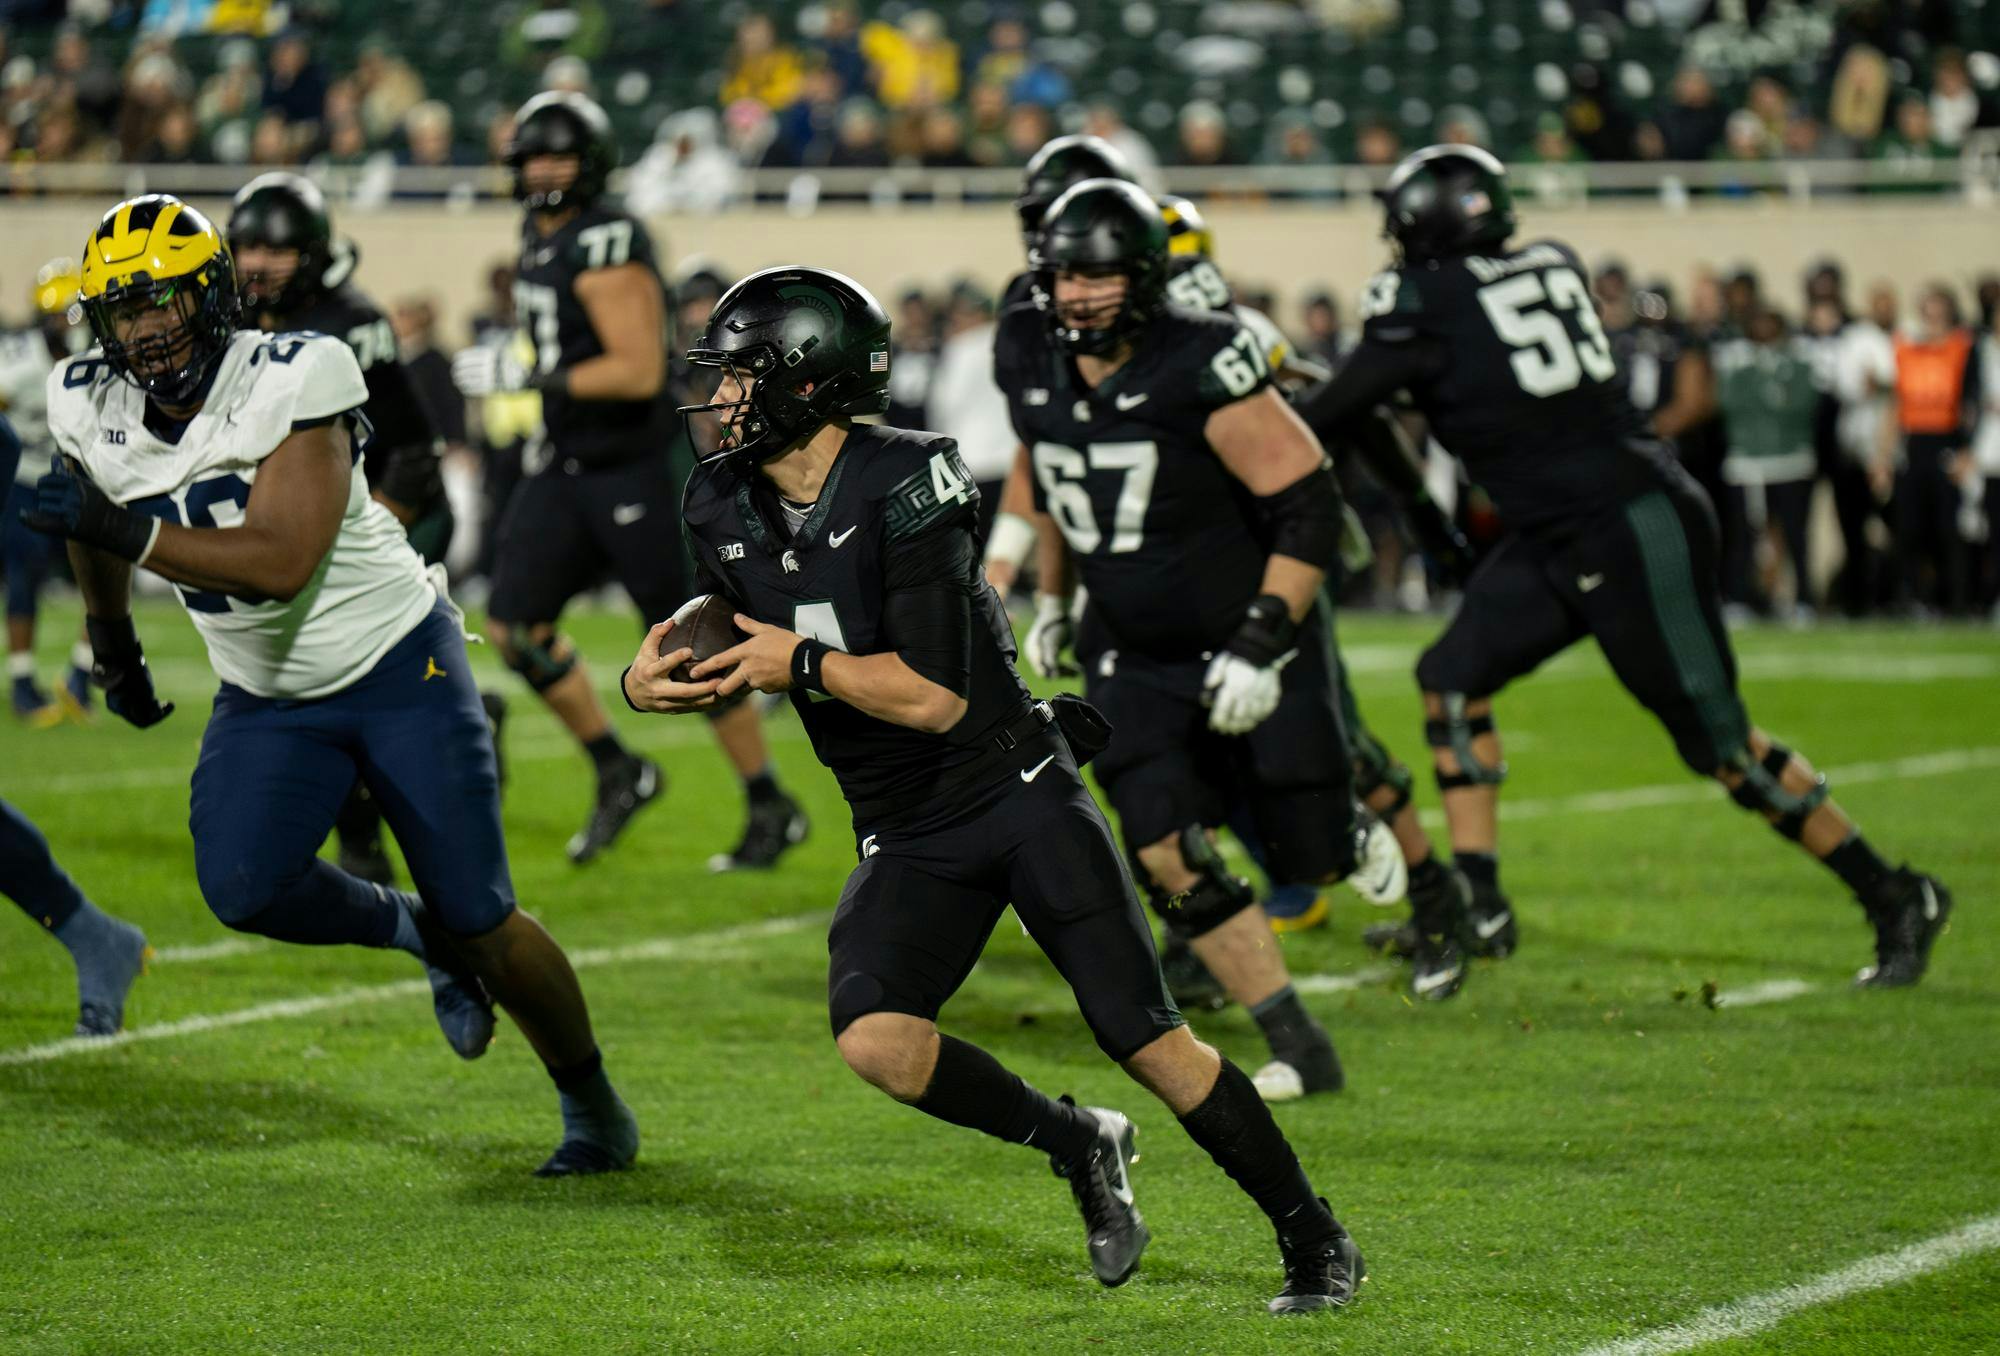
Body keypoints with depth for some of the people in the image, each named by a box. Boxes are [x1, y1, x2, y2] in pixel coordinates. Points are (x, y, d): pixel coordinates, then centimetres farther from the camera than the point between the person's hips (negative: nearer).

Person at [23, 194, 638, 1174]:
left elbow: (282, 560, -34)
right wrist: (112, 645, 25)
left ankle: (594, 1107, 22)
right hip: (267, 696, 5)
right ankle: (417, 934, 10)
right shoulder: (88, 407, -8)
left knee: (480, 922, -2)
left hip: (398, 664, -5)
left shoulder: (290, 383, -25)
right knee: (242, 889, -21)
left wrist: (125, 530, -39)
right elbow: (94, 524, 16)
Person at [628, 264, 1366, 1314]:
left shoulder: (904, 486, -19)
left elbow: (935, 697, -23)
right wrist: (653, 681, -5)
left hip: (1022, 794, -5)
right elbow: (733, 659, 15)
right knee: (874, 1041, -21)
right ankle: (1077, 1146, 4)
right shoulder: (723, 507, 1)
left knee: (1145, 1042, -8)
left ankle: (1315, 1239, 9)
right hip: (906, 840, 5)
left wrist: (804, 664, -17)